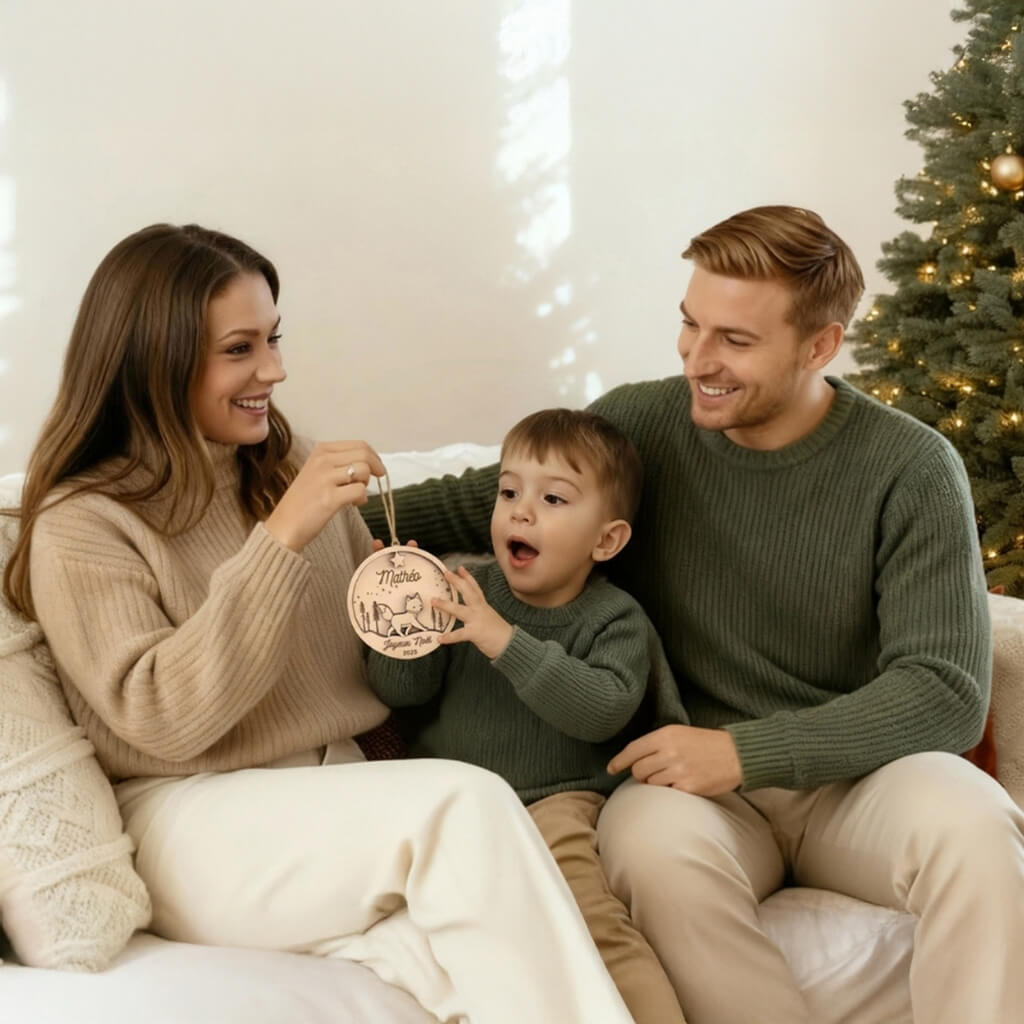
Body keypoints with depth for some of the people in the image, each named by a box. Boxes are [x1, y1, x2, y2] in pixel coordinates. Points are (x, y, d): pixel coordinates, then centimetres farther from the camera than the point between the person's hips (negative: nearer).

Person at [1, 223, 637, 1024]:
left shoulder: (292, 468, 12)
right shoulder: (82, 524, -6)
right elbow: (161, 719, -18)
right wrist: (281, 537, -22)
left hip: (346, 795, 5)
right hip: (194, 822, -5)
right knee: (467, 802, -28)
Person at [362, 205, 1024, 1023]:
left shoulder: (910, 468, -7)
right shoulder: (638, 424, -1)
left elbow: (947, 690, -13)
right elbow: (481, 503, 13)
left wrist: (746, 752, -22)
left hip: (858, 772, -1)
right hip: (692, 780, 1)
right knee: (652, 841, -34)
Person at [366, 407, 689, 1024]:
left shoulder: (614, 619, 1)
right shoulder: (466, 592, 9)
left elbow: (604, 709, -18)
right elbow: (399, 693, 5)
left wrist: (508, 643, -25)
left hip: (554, 797, -3)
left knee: (593, 917, -29)